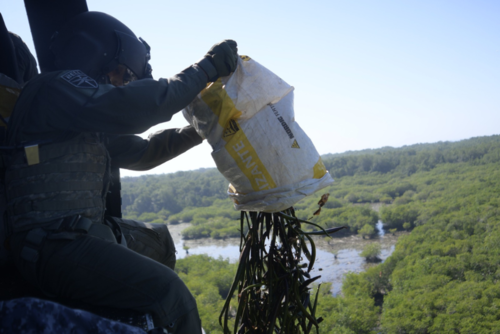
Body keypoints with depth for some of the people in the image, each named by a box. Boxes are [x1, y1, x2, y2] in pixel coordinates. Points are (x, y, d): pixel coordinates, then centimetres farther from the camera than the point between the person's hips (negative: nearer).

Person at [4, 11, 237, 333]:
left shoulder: (88, 123, 22)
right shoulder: (58, 87, -7)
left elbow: (140, 152, 27)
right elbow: (138, 106, -20)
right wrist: (206, 68, -10)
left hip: (78, 232, 11)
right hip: (54, 244, -11)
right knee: (166, 289, -21)